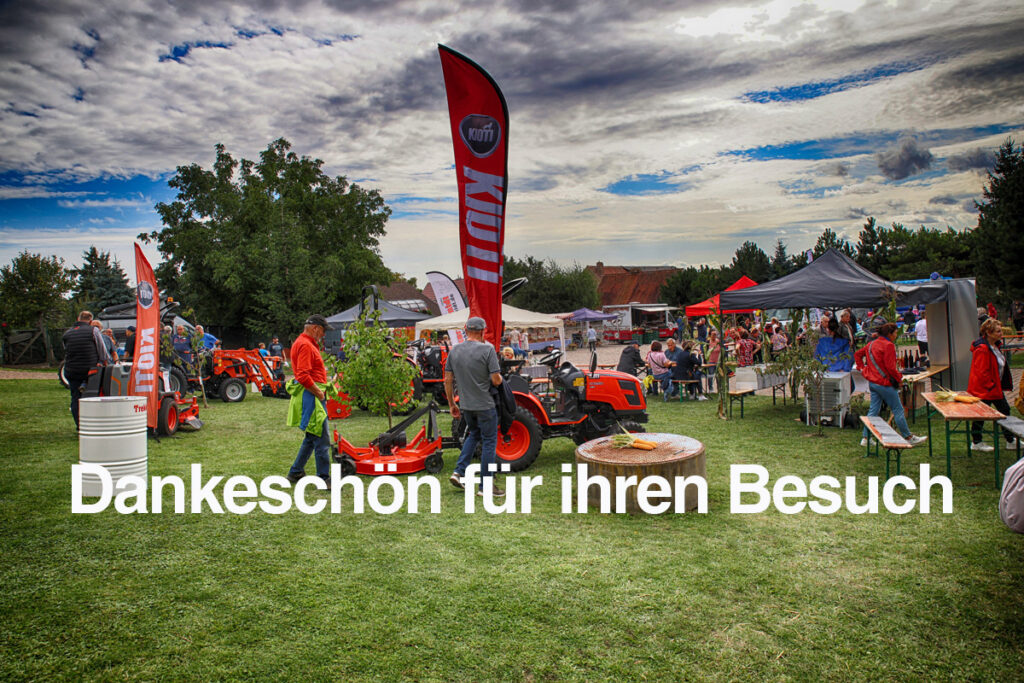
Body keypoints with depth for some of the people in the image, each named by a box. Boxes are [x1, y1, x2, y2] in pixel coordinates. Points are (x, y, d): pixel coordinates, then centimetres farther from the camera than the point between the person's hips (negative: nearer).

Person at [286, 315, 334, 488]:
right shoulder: (305, 345, -15)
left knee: (312, 437, 18)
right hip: (310, 396, -11)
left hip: (311, 396, 11)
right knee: (322, 439, -7)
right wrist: (319, 393, -16)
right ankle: (324, 479, -2)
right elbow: (303, 376, -24)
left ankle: (295, 473, 27)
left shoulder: (309, 344, 19)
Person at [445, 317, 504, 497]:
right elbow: (496, 381, -16)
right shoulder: (487, 349, -14)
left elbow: (448, 381, 4)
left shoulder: (454, 351, 1)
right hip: (484, 405, -6)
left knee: (474, 435, 26)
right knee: (489, 442, 6)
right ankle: (485, 486, 9)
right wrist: (499, 378, 8)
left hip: (465, 405, 6)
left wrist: (452, 405, 14)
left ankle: (459, 472, 14)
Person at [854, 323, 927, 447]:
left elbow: (857, 354, 20)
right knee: (898, 410, 3)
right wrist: (899, 378, -6)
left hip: (872, 382, 8)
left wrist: (862, 368, 16)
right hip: (885, 383, -8)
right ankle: (909, 438, 13)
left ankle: (865, 438, 10)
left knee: (873, 410, 11)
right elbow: (890, 367, -19)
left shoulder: (872, 344, 11)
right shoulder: (888, 345, -15)